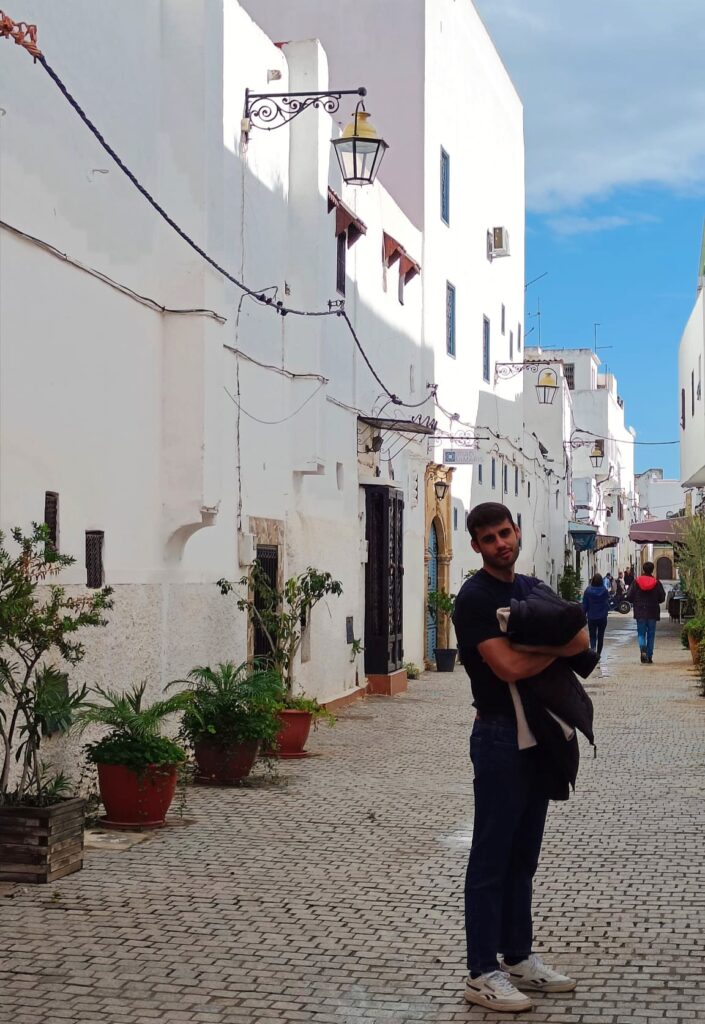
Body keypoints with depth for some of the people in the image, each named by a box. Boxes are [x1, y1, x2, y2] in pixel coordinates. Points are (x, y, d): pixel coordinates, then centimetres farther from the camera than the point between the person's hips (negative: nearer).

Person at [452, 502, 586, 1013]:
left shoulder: (534, 588, 12)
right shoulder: (475, 599, -13)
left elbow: (582, 638, 5)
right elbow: (509, 667, -23)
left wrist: (538, 644, -14)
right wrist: (556, 646, -8)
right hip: (501, 735, -8)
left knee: (523, 854, 14)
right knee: (492, 856, -3)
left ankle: (518, 956, 23)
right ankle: (482, 973, 3)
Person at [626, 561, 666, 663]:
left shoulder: (636, 581, -4)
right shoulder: (657, 583, -4)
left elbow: (629, 597, -4)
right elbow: (662, 597, 1)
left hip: (640, 612, 0)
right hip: (652, 613, 0)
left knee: (641, 633, 7)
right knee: (651, 635, 8)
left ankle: (643, 648, -22)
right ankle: (649, 657, 7)